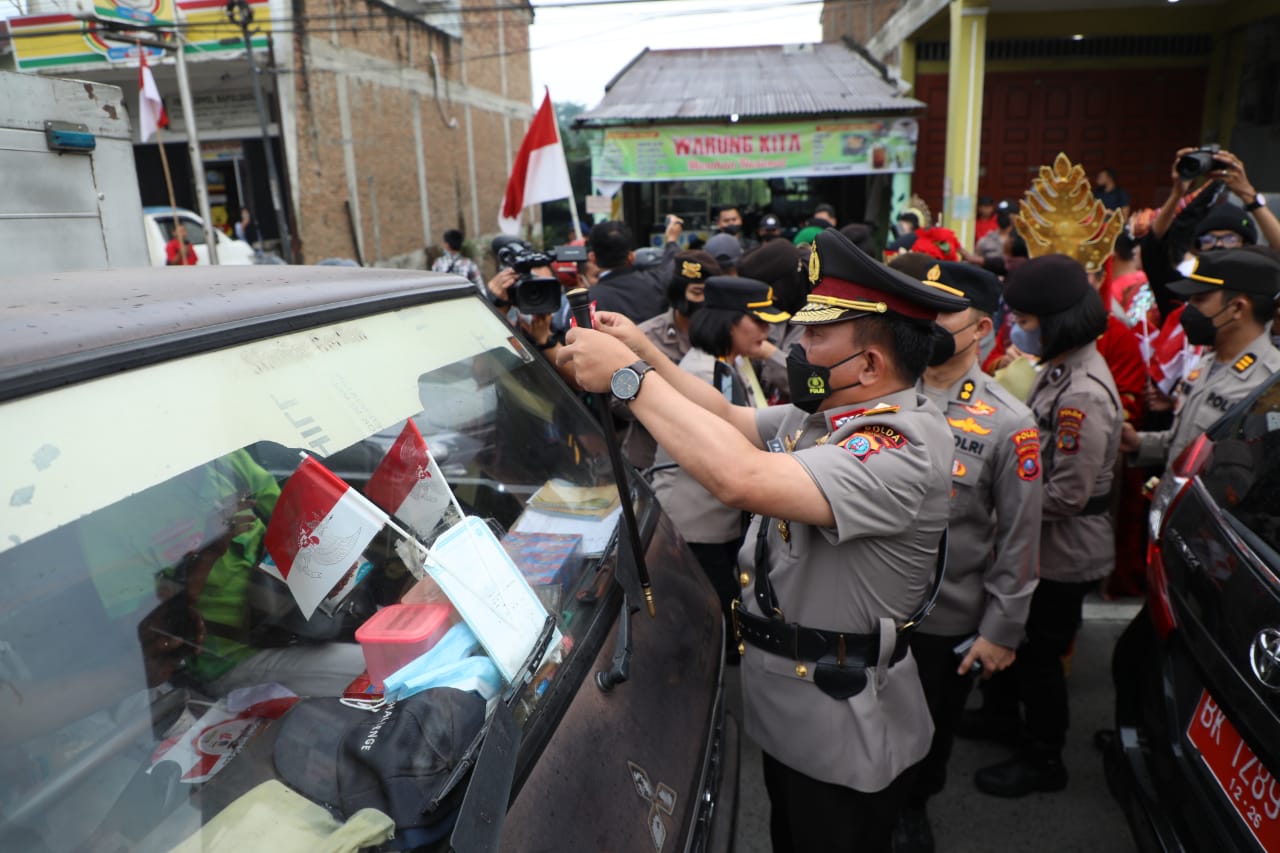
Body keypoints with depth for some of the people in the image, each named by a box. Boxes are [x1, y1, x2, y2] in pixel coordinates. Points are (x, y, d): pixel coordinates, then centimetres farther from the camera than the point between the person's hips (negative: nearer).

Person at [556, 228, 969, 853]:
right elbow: (731, 419, 12)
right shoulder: (824, 416, 1)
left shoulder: (904, 445, -29)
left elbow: (744, 479, -42)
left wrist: (628, 377, -34)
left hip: (844, 740, -8)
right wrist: (644, 351, 1)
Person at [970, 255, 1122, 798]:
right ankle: (999, 715, 48)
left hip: (1064, 551, -9)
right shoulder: (1060, 369, 1)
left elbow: (1067, 494, -28)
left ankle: (1042, 761, 31)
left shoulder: (1083, 395, -28)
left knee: (1039, 652, 9)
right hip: (1036, 540, 9)